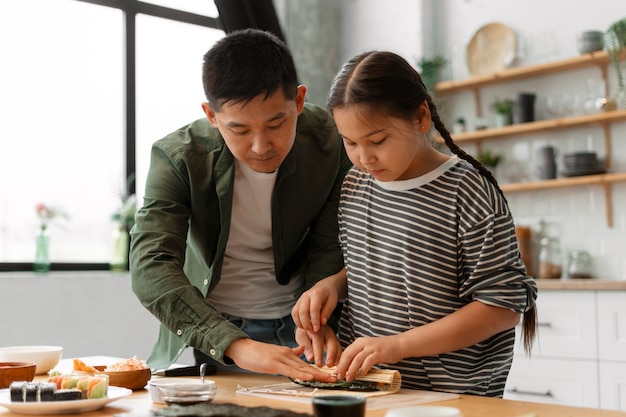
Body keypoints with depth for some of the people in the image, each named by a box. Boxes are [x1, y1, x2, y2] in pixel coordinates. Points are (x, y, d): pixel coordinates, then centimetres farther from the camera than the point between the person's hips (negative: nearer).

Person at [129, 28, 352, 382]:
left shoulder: (332, 143, -14)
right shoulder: (178, 157, -18)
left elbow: (330, 253, -7)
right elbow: (150, 267, -28)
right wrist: (234, 344, -41)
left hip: (294, 328, -1)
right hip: (204, 334, 2)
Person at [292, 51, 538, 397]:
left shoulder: (468, 192, -12)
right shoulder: (355, 185, 7)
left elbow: (504, 305, -12)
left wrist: (399, 345, -18)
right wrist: (332, 284, -1)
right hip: (358, 384, 4)